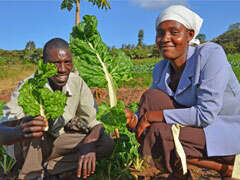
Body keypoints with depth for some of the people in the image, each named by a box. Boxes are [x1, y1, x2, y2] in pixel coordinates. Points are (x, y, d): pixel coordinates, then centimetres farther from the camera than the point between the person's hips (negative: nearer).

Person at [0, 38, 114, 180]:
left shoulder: (78, 83, -15)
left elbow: (95, 121, -14)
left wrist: (89, 144, -35)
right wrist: (20, 132, -58)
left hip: (57, 141, 4)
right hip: (26, 149, -3)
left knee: (107, 144, -14)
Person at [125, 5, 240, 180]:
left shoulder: (211, 53, -21)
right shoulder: (160, 70, -2)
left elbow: (206, 114, -27)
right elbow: (151, 110, 1)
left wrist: (153, 116, -23)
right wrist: (133, 119, -22)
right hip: (198, 124, 6)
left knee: (158, 132, -26)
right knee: (151, 96, -13)